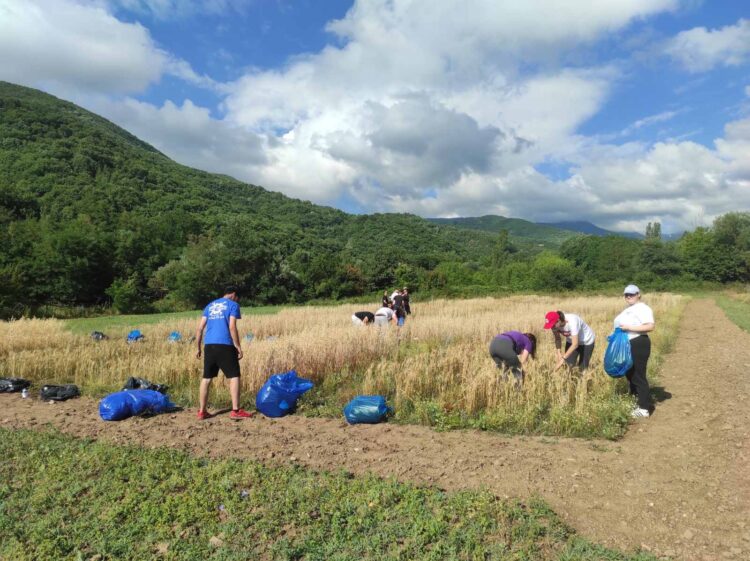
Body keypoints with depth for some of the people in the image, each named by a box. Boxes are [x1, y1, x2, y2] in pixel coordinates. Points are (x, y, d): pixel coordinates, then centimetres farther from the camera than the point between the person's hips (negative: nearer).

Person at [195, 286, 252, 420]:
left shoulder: (210, 306, 20)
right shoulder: (233, 305, 3)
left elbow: (199, 328, 14)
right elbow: (232, 327, -9)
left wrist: (198, 348, 19)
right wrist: (238, 346, -6)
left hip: (209, 346, 6)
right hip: (225, 345, -6)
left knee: (206, 378, 11)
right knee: (234, 376, -1)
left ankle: (202, 411, 15)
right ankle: (235, 411, -5)